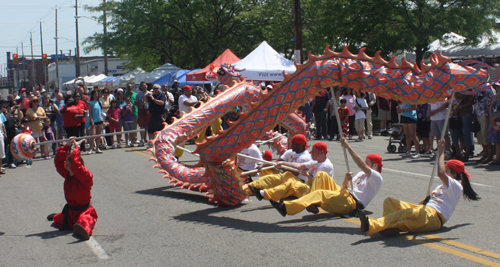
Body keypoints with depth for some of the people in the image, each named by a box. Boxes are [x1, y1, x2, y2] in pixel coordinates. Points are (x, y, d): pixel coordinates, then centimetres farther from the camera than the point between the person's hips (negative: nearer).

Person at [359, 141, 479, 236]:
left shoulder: (456, 186, 1)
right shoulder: (443, 186, 34)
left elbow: (440, 173, -18)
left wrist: (441, 152, -10)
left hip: (434, 216, -10)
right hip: (424, 210, 10)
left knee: (406, 213, -40)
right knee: (389, 201, -6)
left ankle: (371, 226, -57)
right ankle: (391, 226, -36)